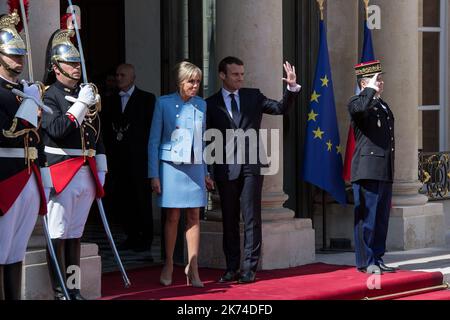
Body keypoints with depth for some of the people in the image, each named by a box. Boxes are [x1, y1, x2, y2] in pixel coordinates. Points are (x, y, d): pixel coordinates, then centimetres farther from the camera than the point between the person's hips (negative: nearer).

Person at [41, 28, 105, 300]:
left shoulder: (88, 94, 16)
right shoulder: (49, 96, -5)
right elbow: (56, 130, -20)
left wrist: (101, 169, 16)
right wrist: (81, 104, -19)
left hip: (86, 173, 7)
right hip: (61, 172, -6)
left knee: (75, 233, 11)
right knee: (58, 234, -4)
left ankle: (74, 288, 15)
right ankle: (60, 292, -1)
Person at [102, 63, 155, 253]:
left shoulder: (147, 99, 2)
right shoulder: (112, 101, 15)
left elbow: (152, 127, -3)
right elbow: (106, 128, 16)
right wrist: (111, 150, 6)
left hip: (139, 158, -4)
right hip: (118, 158, 4)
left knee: (141, 199, -2)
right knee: (118, 200, 1)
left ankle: (145, 239, 8)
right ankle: (132, 235, 16)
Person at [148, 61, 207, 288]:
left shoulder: (201, 105, 9)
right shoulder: (164, 103, -2)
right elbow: (154, 141, -1)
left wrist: (205, 172, 14)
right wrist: (154, 174, -4)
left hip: (194, 167, 3)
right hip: (171, 165, -3)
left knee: (194, 216, 1)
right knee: (172, 216, 1)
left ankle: (192, 268, 4)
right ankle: (168, 265, 14)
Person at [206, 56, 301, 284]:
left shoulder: (253, 97, 9)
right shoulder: (211, 104, 5)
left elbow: (281, 108, 3)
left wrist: (292, 87, -13)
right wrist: (207, 171, 0)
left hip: (251, 165, 0)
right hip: (226, 168, 0)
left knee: (252, 218, -3)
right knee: (229, 220, 7)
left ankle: (249, 268, 0)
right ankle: (231, 268, 15)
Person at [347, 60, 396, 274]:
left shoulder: (383, 106, 22)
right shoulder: (356, 103, -3)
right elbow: (361, 107, -31)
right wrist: (371, 89, -14)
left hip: (385, 171, 8)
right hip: (367, 170, -8)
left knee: (381, 218, 10)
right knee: (366, 217, -5)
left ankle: (377, 259, 16)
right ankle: (365, 261, -1)